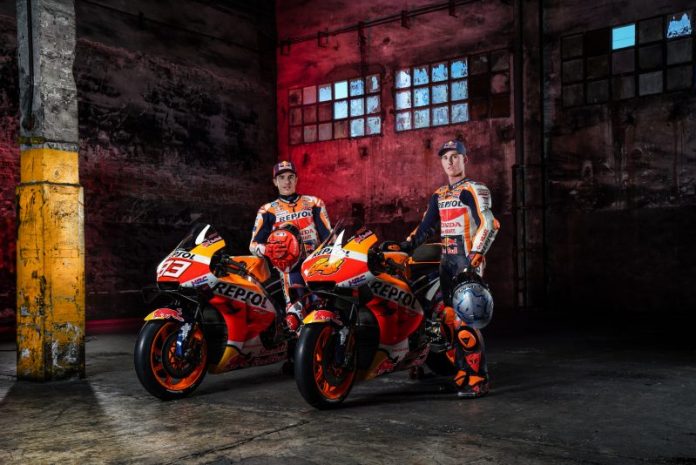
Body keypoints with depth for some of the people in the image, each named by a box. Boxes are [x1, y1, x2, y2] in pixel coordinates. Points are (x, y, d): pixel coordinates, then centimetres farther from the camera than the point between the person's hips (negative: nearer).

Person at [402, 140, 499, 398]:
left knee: (465, 320, -14)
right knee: (451, 319, 8)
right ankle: (462, 376, 16)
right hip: (447, 262, 8)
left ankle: (478, 380, -8)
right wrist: (405, 247, 11)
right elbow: (426, 226, 20)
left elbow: (489, 224, -14)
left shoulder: (474, 190, -4)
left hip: (468, 262, -7)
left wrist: (476, 254, -23)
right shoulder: (438, 196, 18)